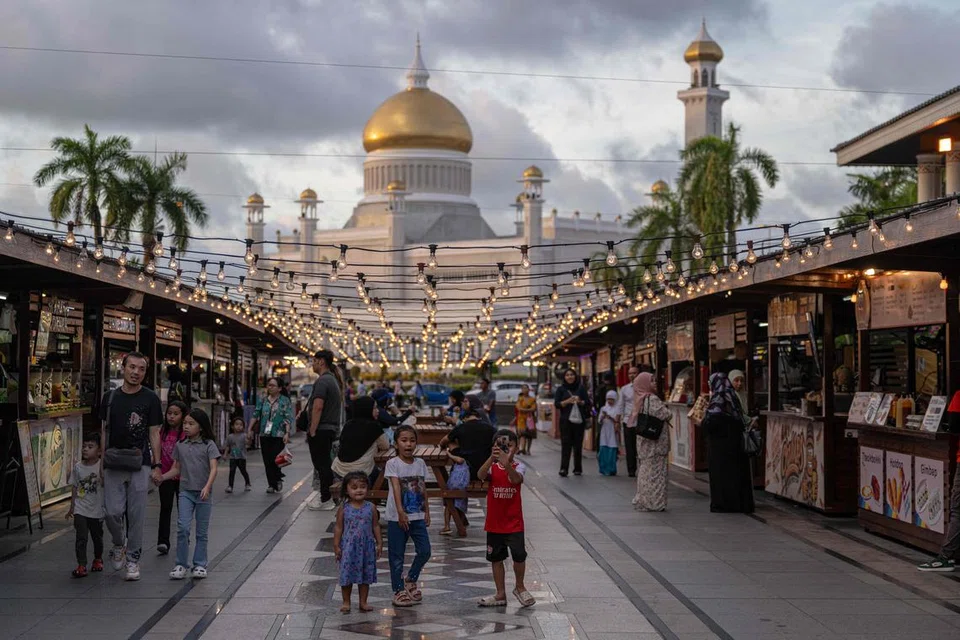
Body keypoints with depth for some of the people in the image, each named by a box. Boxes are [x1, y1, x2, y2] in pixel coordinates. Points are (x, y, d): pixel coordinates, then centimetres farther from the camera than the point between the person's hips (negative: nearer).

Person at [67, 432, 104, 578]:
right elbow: (75, 488, 8)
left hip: (97, 510, -1)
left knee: (97, 537, 16)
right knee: (81, 537, -9)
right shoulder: (78, 467, 0)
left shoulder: (102, 466, -9)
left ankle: (98, 559, 38)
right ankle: (81, 565, -9)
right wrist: (72, 507, 11)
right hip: (80, 509, 1)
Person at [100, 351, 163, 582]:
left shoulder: (150, 398, 1)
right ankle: (118, 545, 23)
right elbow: (104, 431, 12)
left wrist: (156, 465, -5)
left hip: (140, 465, -2)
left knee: (136, 515, 0)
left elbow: (154, 433, 1)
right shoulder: (110, 397, 8)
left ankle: (133, 559, 11)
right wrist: (101, 462, 6)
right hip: (114, 465, 2)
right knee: (112, 511, -5)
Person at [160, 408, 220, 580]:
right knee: (183, 528, -9)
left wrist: (207, 487, -26)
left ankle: (200, 565, 15)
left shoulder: (209, 445, -3)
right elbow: (176, 469, 14)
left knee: (202, 531, 6)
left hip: (203, 493, -2)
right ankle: (180, 565, -2)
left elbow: (213, 468, -11)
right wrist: (161, 477, -4)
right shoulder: (180, 445, 7)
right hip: (186, 491, 2)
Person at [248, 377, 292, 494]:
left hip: (279, 436, -4)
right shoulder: (263, 400, 11)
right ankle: (271, 484, 10)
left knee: (274, 459, -10)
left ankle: (278, 480, 14)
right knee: (267, 461, 3)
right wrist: (250, 429, 7)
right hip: (265, 435, 4)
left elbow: (288, 418, -7)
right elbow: (255, 415, 13)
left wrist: (287, 433, -17)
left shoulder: (285, 401, -1)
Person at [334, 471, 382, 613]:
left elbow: (375, 526, 6)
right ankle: (346, 602, 17)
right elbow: (338, 527, -1)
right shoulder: (344, 508, -5)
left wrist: (379, 543, 4)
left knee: (366, 575, 8)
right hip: (348, 547, -2)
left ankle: (363, 602, 19)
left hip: (366, 546, 2)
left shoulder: (371, 507, -1)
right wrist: (336, 546, -3)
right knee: (346, 575, 4)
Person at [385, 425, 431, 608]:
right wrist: (401, 512, -27)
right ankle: (399, 591, 14)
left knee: (424, 551, 0)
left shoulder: (420, 463, 6)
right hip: (397, 517, -4)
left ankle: (410, 580, 24)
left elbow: (423, 489, 12)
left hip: (417, 516, 4)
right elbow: (396, 488, -19)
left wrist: (427, 512, 11)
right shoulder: (393, 464, -10)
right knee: (397, 556, 3)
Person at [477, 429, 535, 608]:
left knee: (519, 555, -6)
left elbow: (516, 479, -29)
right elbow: (481, 475, -26)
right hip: (494, 522, 2)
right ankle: (500, 595, 22)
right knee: (496, 558, 10)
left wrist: (507, 463, -48)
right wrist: (492, 458, -43)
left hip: (514, 522, -2)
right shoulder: (492, 466, -3)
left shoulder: (518, 466, -6)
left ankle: (520, 587, 19)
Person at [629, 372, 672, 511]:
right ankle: (654, 502, -2)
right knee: (655, 470, -4)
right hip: (655, 441, -9)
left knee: (645, 470, 14)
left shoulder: (640, 399, 10)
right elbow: (665, 415, -20)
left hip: (644, 441, 9)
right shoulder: (652, 400, -16)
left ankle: (643, 501, 19)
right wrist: (666, 410, 4)